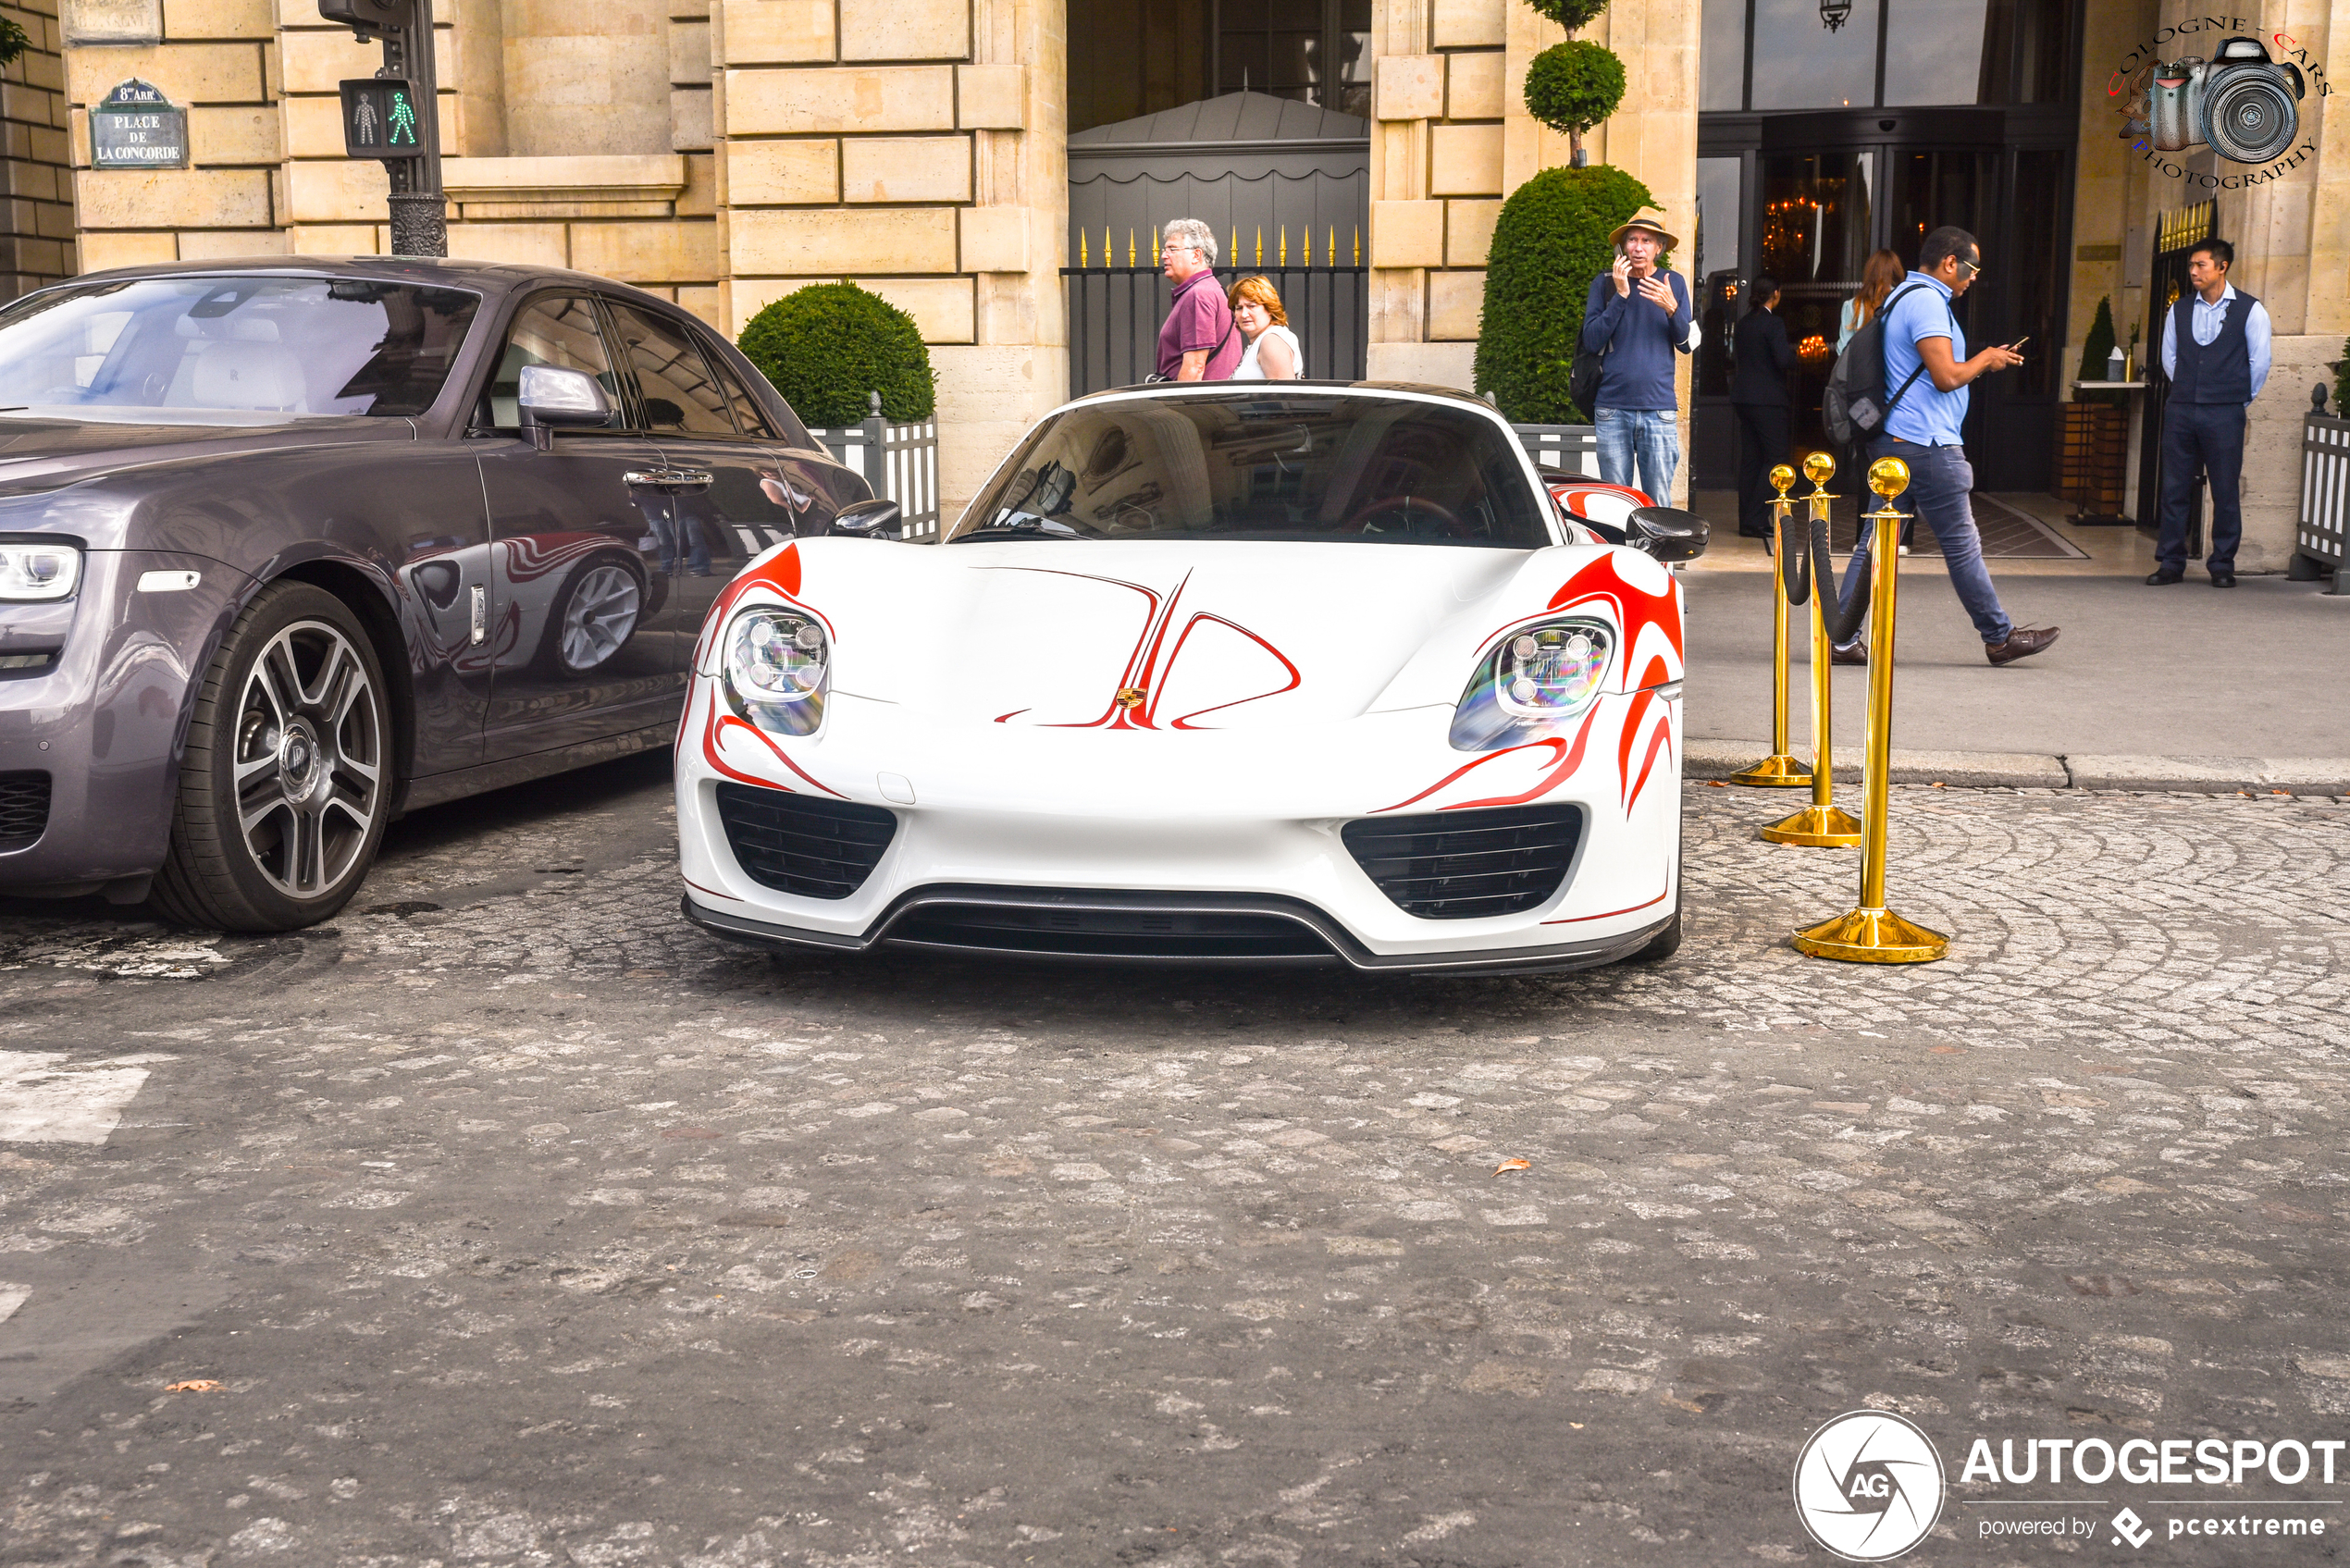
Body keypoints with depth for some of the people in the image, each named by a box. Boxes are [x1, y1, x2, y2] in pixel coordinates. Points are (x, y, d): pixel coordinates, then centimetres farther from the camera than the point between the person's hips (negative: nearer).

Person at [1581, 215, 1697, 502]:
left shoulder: (1673, 283, 9)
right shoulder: (1605, 283, 7)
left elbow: (1687, 344, 7)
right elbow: (1592, 340, -3)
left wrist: (1671, 309, -11)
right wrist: (1620, 295, -11)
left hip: (1659, 408, 0)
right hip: (1613, 409, 0)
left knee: (1659, 503, -3)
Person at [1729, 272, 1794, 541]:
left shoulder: (1743, 324, 11)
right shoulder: (1773, 323, -12)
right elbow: (1784, 360, -19)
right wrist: (1793, 352, 3)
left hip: (1743, 396, 8)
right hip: (1768, 398, -8)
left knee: (1750, 459, 10)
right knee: (1775, 458, -3)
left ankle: (1748, 521, 10)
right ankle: (1755, 520, -10)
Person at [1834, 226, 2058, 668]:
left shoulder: (1902, 297, 20)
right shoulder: (1927, 301, -13)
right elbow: (1947, 376, -19)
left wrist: (1983, 361, 21)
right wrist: (1986, 360, -2)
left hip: (1891, 442, 10)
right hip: (1927, 445, -10)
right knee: (1962, 545, 1)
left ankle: (1841, 638, 3)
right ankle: (2000, 638, 11)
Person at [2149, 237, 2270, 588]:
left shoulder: (2249, 309, -2)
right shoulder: (2180, 309, 8)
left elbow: (2260, 361, 2)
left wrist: (2240, 399, 7)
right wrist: (2187, 391, 14)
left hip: (2224, 414, -3)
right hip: (2181, 411, 3)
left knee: (2226, 492, 1)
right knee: (2173, 489, 3)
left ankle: (2222, 566, 9)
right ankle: (2170, 563, 11)